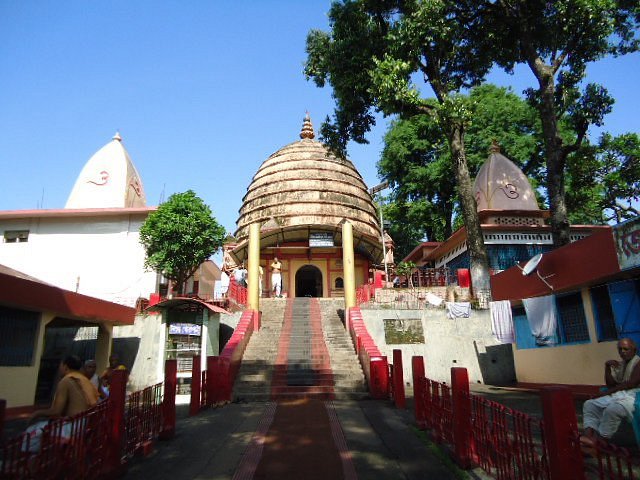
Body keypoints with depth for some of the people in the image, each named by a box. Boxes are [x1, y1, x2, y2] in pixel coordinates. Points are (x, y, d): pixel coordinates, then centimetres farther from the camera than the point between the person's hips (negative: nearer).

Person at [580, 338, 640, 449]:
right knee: (589, 404, -7)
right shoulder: (619, 364, 20)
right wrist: (607, 367, 1)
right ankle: (588, 436, -23)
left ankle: (596, 441, -29)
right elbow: (611, 384, 14)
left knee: (612, 409, -35)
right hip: (617, 395, 8)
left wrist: (608, 392, -11)